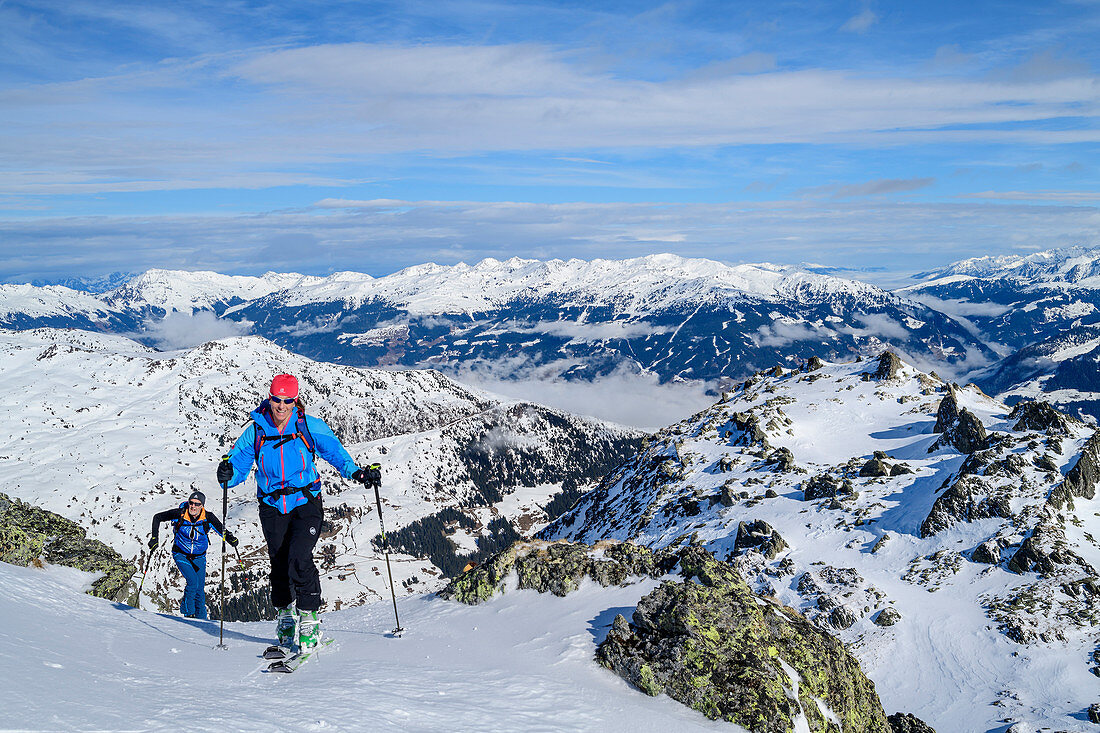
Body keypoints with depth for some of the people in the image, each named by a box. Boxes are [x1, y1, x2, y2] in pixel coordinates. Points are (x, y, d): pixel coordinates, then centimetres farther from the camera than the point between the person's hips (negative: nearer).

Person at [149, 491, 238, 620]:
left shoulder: (208, 518, -19)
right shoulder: (179, 514, -21)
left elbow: (223, 531, -13)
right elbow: (157, 517, -7)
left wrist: (231, 539, -35)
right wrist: (155, 537, -14)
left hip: (199, 557, 2)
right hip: (181, 554, -2)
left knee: (199, 589, 1)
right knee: (193, 581, -21)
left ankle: (201, 617, 22)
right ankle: (187, 612, 2)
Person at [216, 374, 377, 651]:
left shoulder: (309, 426, -6)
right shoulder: (256, 430, -1)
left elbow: (335, 451, 0)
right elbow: (239, 463, 0)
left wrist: (356, 472, -16)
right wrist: (228, 474, -23)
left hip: (306, 503, -3)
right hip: (272, 508, 3)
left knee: (299, 560, -18)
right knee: (279, 565, 9)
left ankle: (309, 618, -6)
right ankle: (285, 617, 30)